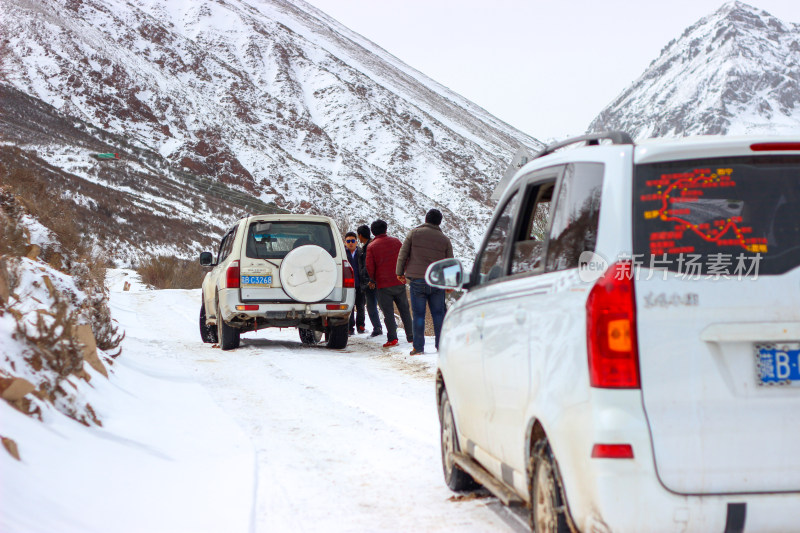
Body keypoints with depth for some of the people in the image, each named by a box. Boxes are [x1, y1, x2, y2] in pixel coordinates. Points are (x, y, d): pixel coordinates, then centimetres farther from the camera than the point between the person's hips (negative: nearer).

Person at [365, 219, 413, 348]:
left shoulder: (371, 247, -5)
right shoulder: (396, 242, 5)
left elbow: (369, 267, -7)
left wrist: (374, 280, 10)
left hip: (383, 285, -3)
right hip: (399, 283, 3)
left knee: (388, 312, -2)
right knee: (404, 310, 12)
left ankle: (392, 338, -12)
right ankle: (410, 336, 13)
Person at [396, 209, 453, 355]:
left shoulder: (414, 233, 1)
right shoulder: (445, 239, 6)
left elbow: (402, 254, 1)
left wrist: (400, 273, 11)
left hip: (417, 281, -1)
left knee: (418, 314, 2)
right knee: (438, 314, 8)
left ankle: (418, 347, 1)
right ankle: (441, 346, 8)